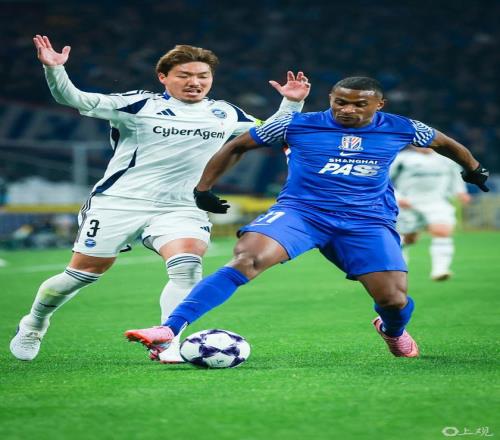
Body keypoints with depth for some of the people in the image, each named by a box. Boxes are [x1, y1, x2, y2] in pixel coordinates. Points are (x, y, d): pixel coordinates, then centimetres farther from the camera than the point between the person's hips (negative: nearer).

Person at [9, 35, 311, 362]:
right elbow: (77, 100, -14)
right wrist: (54, 70, -31)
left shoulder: (225, 114, 9)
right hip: (119, 201, -3)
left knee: (188, 266, -26)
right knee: (84, 272, 4)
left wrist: (291, 103, 6)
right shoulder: (140, 104, -6)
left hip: (181, 209, 3)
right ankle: (34, 324, 30)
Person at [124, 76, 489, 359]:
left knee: (394, 298, -11)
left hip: (367, 221, 2)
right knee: (247, 257, -28)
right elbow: (237, 146, 10)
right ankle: (170, 331, -38)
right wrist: (203, 188, 7)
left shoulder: (401, 129, 2)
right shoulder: (298, 125, -2)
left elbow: (444, 142, 23)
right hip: (300, 210, -2)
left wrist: (473, 169, 36)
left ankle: (394, 331, 33)